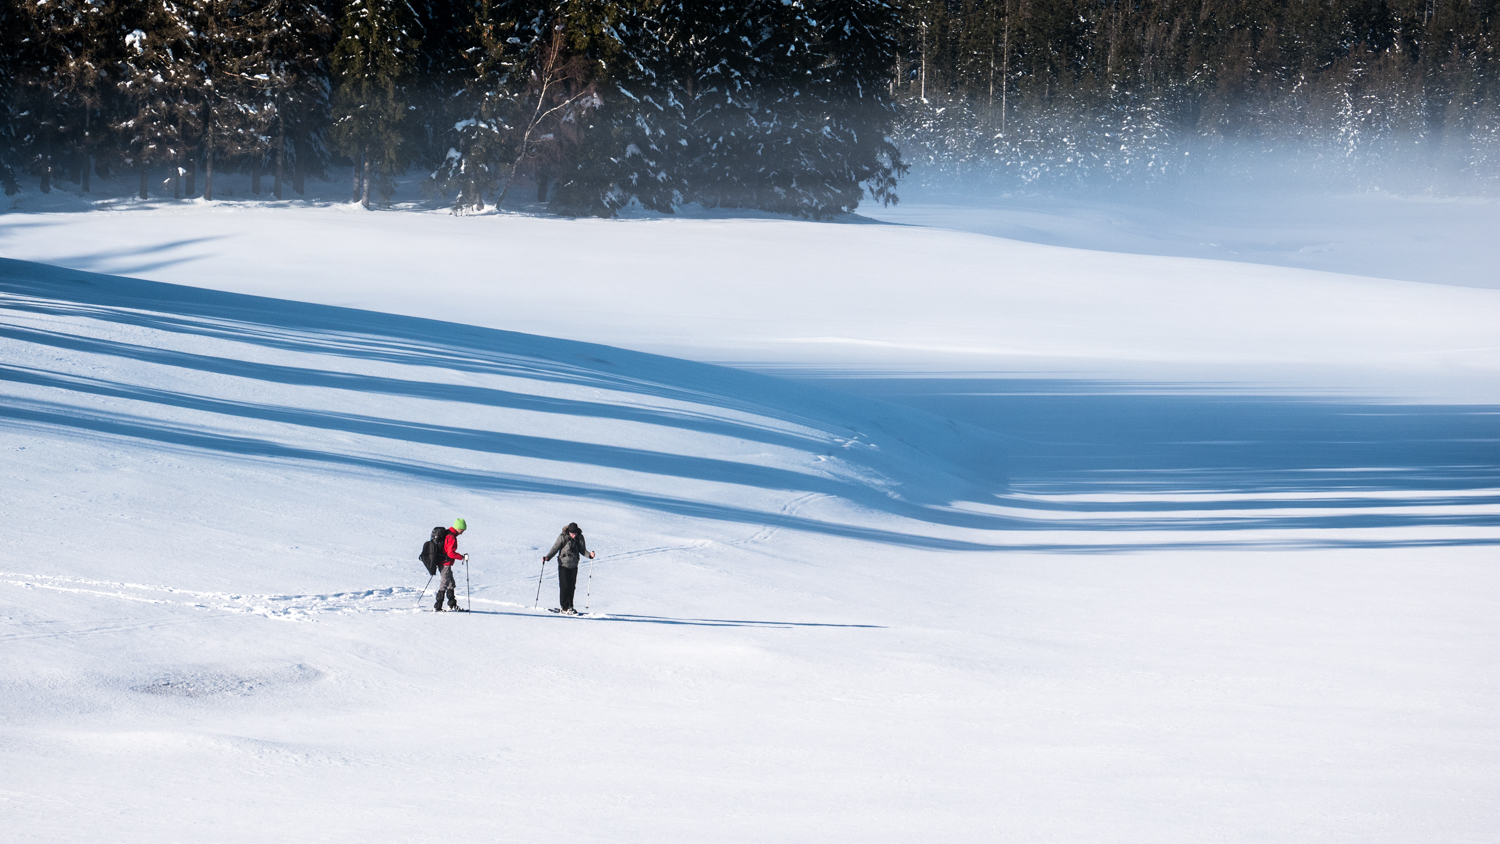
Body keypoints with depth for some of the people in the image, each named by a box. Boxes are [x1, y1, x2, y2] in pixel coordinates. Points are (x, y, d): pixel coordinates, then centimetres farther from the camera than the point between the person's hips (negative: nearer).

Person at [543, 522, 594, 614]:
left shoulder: (579, 537, -2)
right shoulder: (563, 537, -10)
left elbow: (582, 550, 7)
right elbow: (555, 548, -6)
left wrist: (589, 554, -12)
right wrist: (548, 557, -18)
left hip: (574, 565, 3)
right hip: (563, 564, -3)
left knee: (572, 586, 4)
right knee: (564, 586, -8)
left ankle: (570, 606, 14)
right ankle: (564, 607, -4)